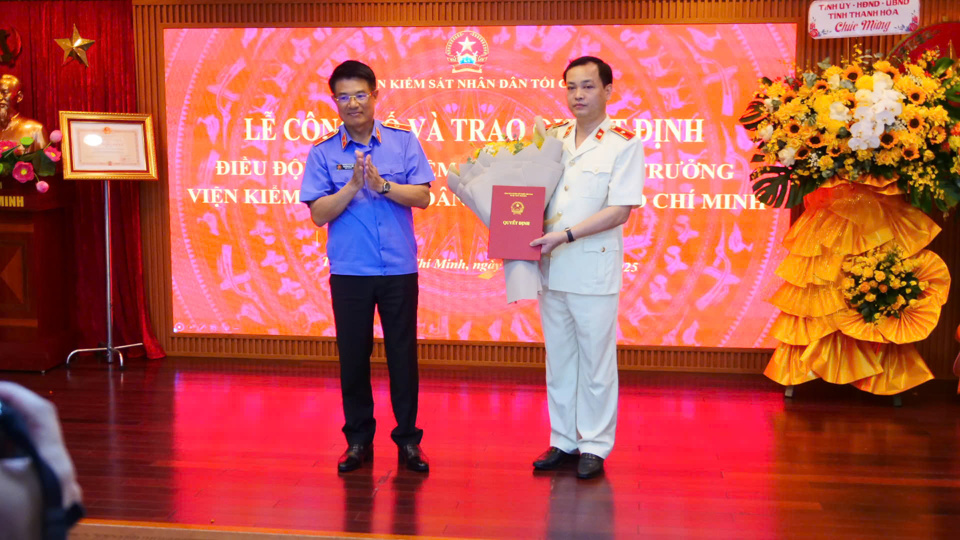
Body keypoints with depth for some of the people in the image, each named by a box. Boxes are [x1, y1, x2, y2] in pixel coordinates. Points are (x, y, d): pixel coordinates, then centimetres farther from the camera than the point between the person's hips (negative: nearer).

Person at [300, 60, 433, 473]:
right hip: (349, 272, 0)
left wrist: (382, 185, -18)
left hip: (399, 269, 0)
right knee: (353, 355, 7)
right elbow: (318, 213, -4)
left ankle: (408, 439, 16)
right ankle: (358, 438, 20)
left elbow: (422, 196, -5)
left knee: (403, 354, 5)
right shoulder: (323, 153, 2)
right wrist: (353, 186, -17)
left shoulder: (404, 142, 3)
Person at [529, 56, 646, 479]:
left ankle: (595, 446, 15)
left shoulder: (623, 143, -5)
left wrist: (565, 235, -19)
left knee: (595, 361, 3)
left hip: (593, 270, -5)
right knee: (559, 360, 12)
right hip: (551, 268, 5)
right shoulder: (553, 139, 11)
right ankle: (563, 440, 24)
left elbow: (620, 210, -13)